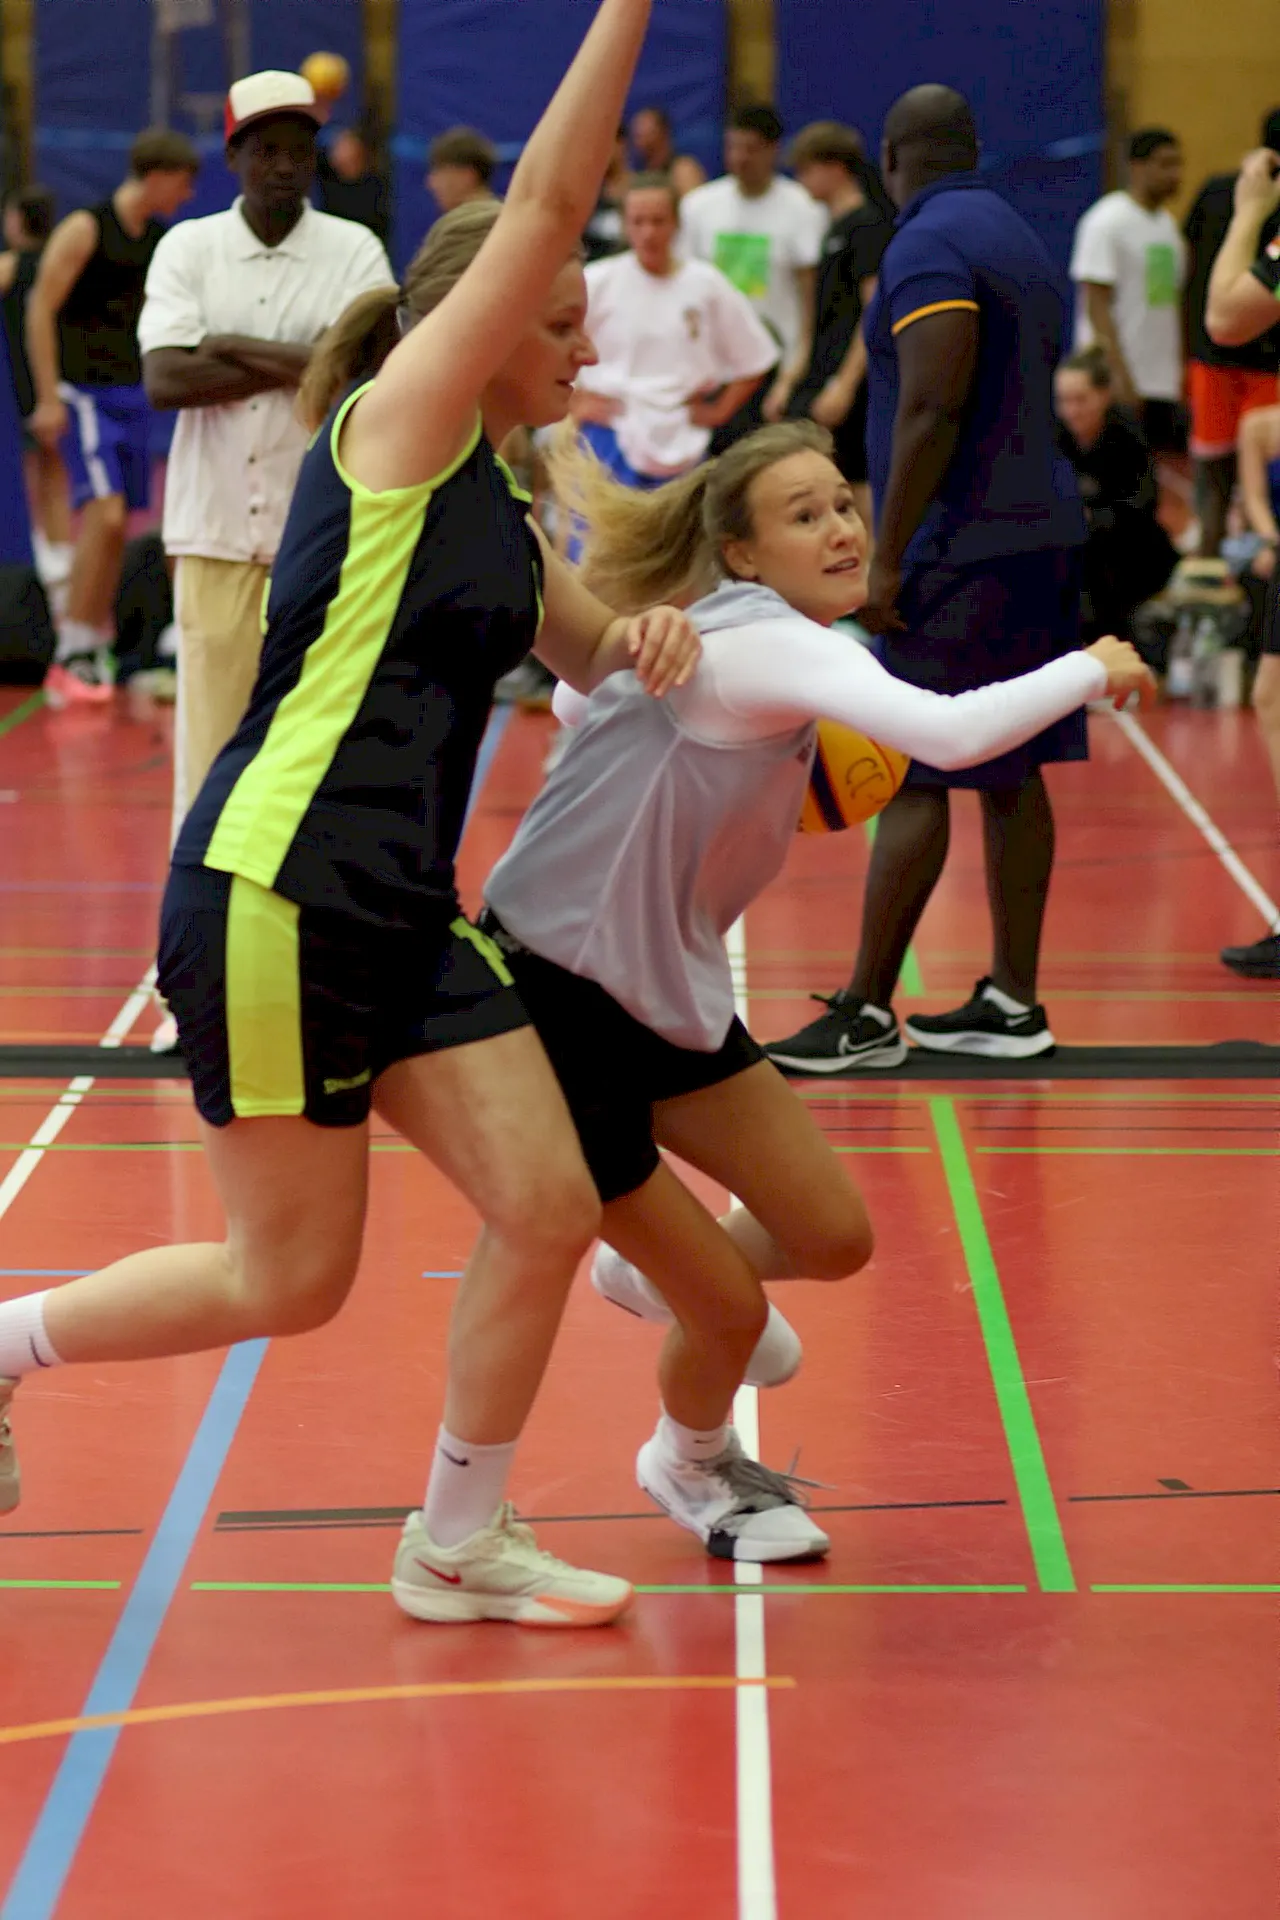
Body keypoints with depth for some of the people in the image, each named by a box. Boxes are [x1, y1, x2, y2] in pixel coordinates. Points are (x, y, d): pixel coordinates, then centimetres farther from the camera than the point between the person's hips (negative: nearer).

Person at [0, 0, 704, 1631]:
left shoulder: (494, 497, 16)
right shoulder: (397, 428, -8)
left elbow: (578, 647, 30)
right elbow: (546, 204, -16)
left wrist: (643, 636, 6)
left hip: (402, 916, 9)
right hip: (277, 899, -9)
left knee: (549, 1212, 0)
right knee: (292, 1281, 0)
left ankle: (458, 1549, 17)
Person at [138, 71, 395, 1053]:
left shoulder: (354, 253, 3)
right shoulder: (188, 249, 5)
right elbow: (165, 379, -8)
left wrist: (235, 349, -10)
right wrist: (295, 363, -10)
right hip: (215, 531, 1)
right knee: (209, 750, -2)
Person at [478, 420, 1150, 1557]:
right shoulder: (766, 643, -23)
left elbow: (577, 699, 22)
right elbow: (949, 733, -38)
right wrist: (1091, 670, -23)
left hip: (669, 993, 9)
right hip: (554, 995, -9)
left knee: (832, 1237, 6)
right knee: (732, 1311, 0)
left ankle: (654, 1272, 36)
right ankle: (691, 1465, 33)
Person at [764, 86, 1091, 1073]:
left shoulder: (929, 245, -11)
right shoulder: (1024, 242, 18)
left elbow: (931, 409, -20)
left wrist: (888, 560, -18)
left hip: (961, 548, -9)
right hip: (1042, 535, 9)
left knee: (913, 783, -7)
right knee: (1011, 776, 9)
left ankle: (866, 1014, -6)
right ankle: (1013, 1003, 12)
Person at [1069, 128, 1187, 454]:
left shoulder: (1166, 223, 15)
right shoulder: (1105, 222, -10)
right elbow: (1097, 305, -15)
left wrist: (1182, 370, 14)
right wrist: (1119, 375, -21)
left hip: (1163, 379, 8)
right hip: (1123, 379, -8)